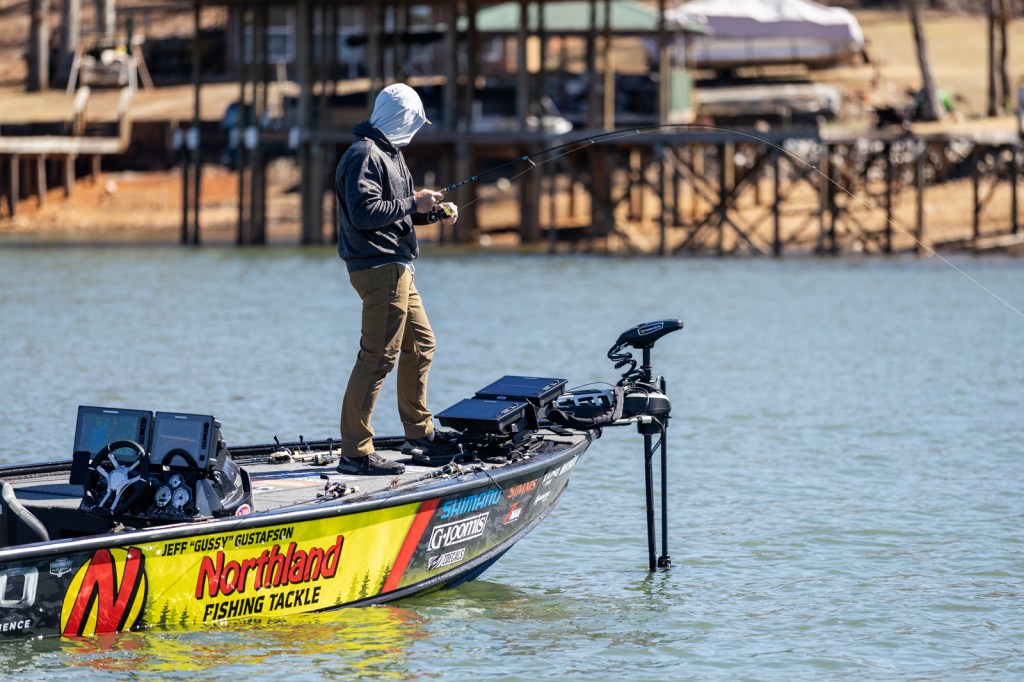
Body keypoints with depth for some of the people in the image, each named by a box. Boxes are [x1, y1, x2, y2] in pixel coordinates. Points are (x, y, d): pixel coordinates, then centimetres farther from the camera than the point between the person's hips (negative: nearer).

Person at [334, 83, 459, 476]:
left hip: (396, 268, 11)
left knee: (421, 344, 21)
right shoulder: (365, 155, -14)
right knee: (378, 357, -13)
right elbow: (365, 212, -24)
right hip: (379, 269, -11)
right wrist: (413, 204, -17)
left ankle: (419, 433, 33)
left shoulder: (389, 153, 19)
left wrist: (432, 211, 9)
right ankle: (355, 453, -14)